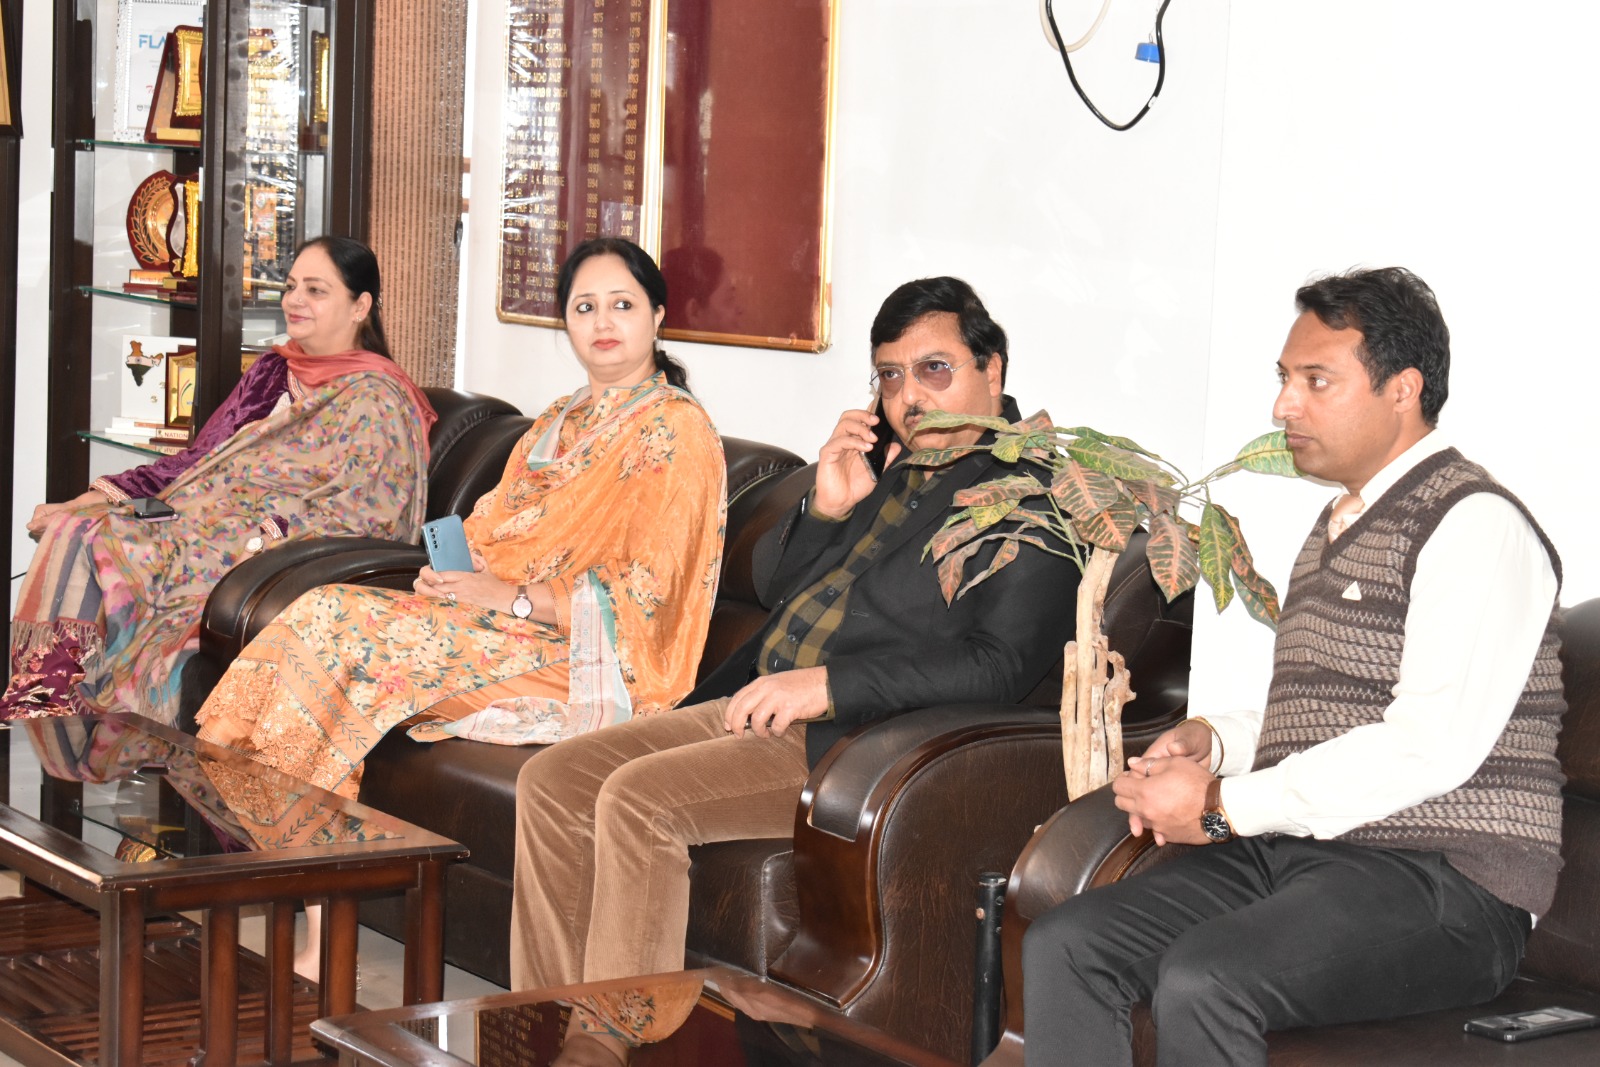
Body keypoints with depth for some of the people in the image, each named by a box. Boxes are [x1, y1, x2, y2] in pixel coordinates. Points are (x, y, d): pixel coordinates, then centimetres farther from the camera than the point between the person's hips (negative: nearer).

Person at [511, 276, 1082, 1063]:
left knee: (636, 799, -26)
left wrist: (827, 685, -21)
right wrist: (827, 509, 2)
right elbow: (772, 585, 24)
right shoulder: (880, 460, 19)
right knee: (551, 783, -4)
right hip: (756, 707, 9)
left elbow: (1004, 664, -18)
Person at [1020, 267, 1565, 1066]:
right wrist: (1214, 740, 6)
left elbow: (1431, 747, -20)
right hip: (1290, 853, 9)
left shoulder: (1476, 527, -9)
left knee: (1200, 982, -33)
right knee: (1063, 946, -10)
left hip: (1444, 882, -9)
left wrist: (1226, 807, -15)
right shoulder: (1338, 529, 23)